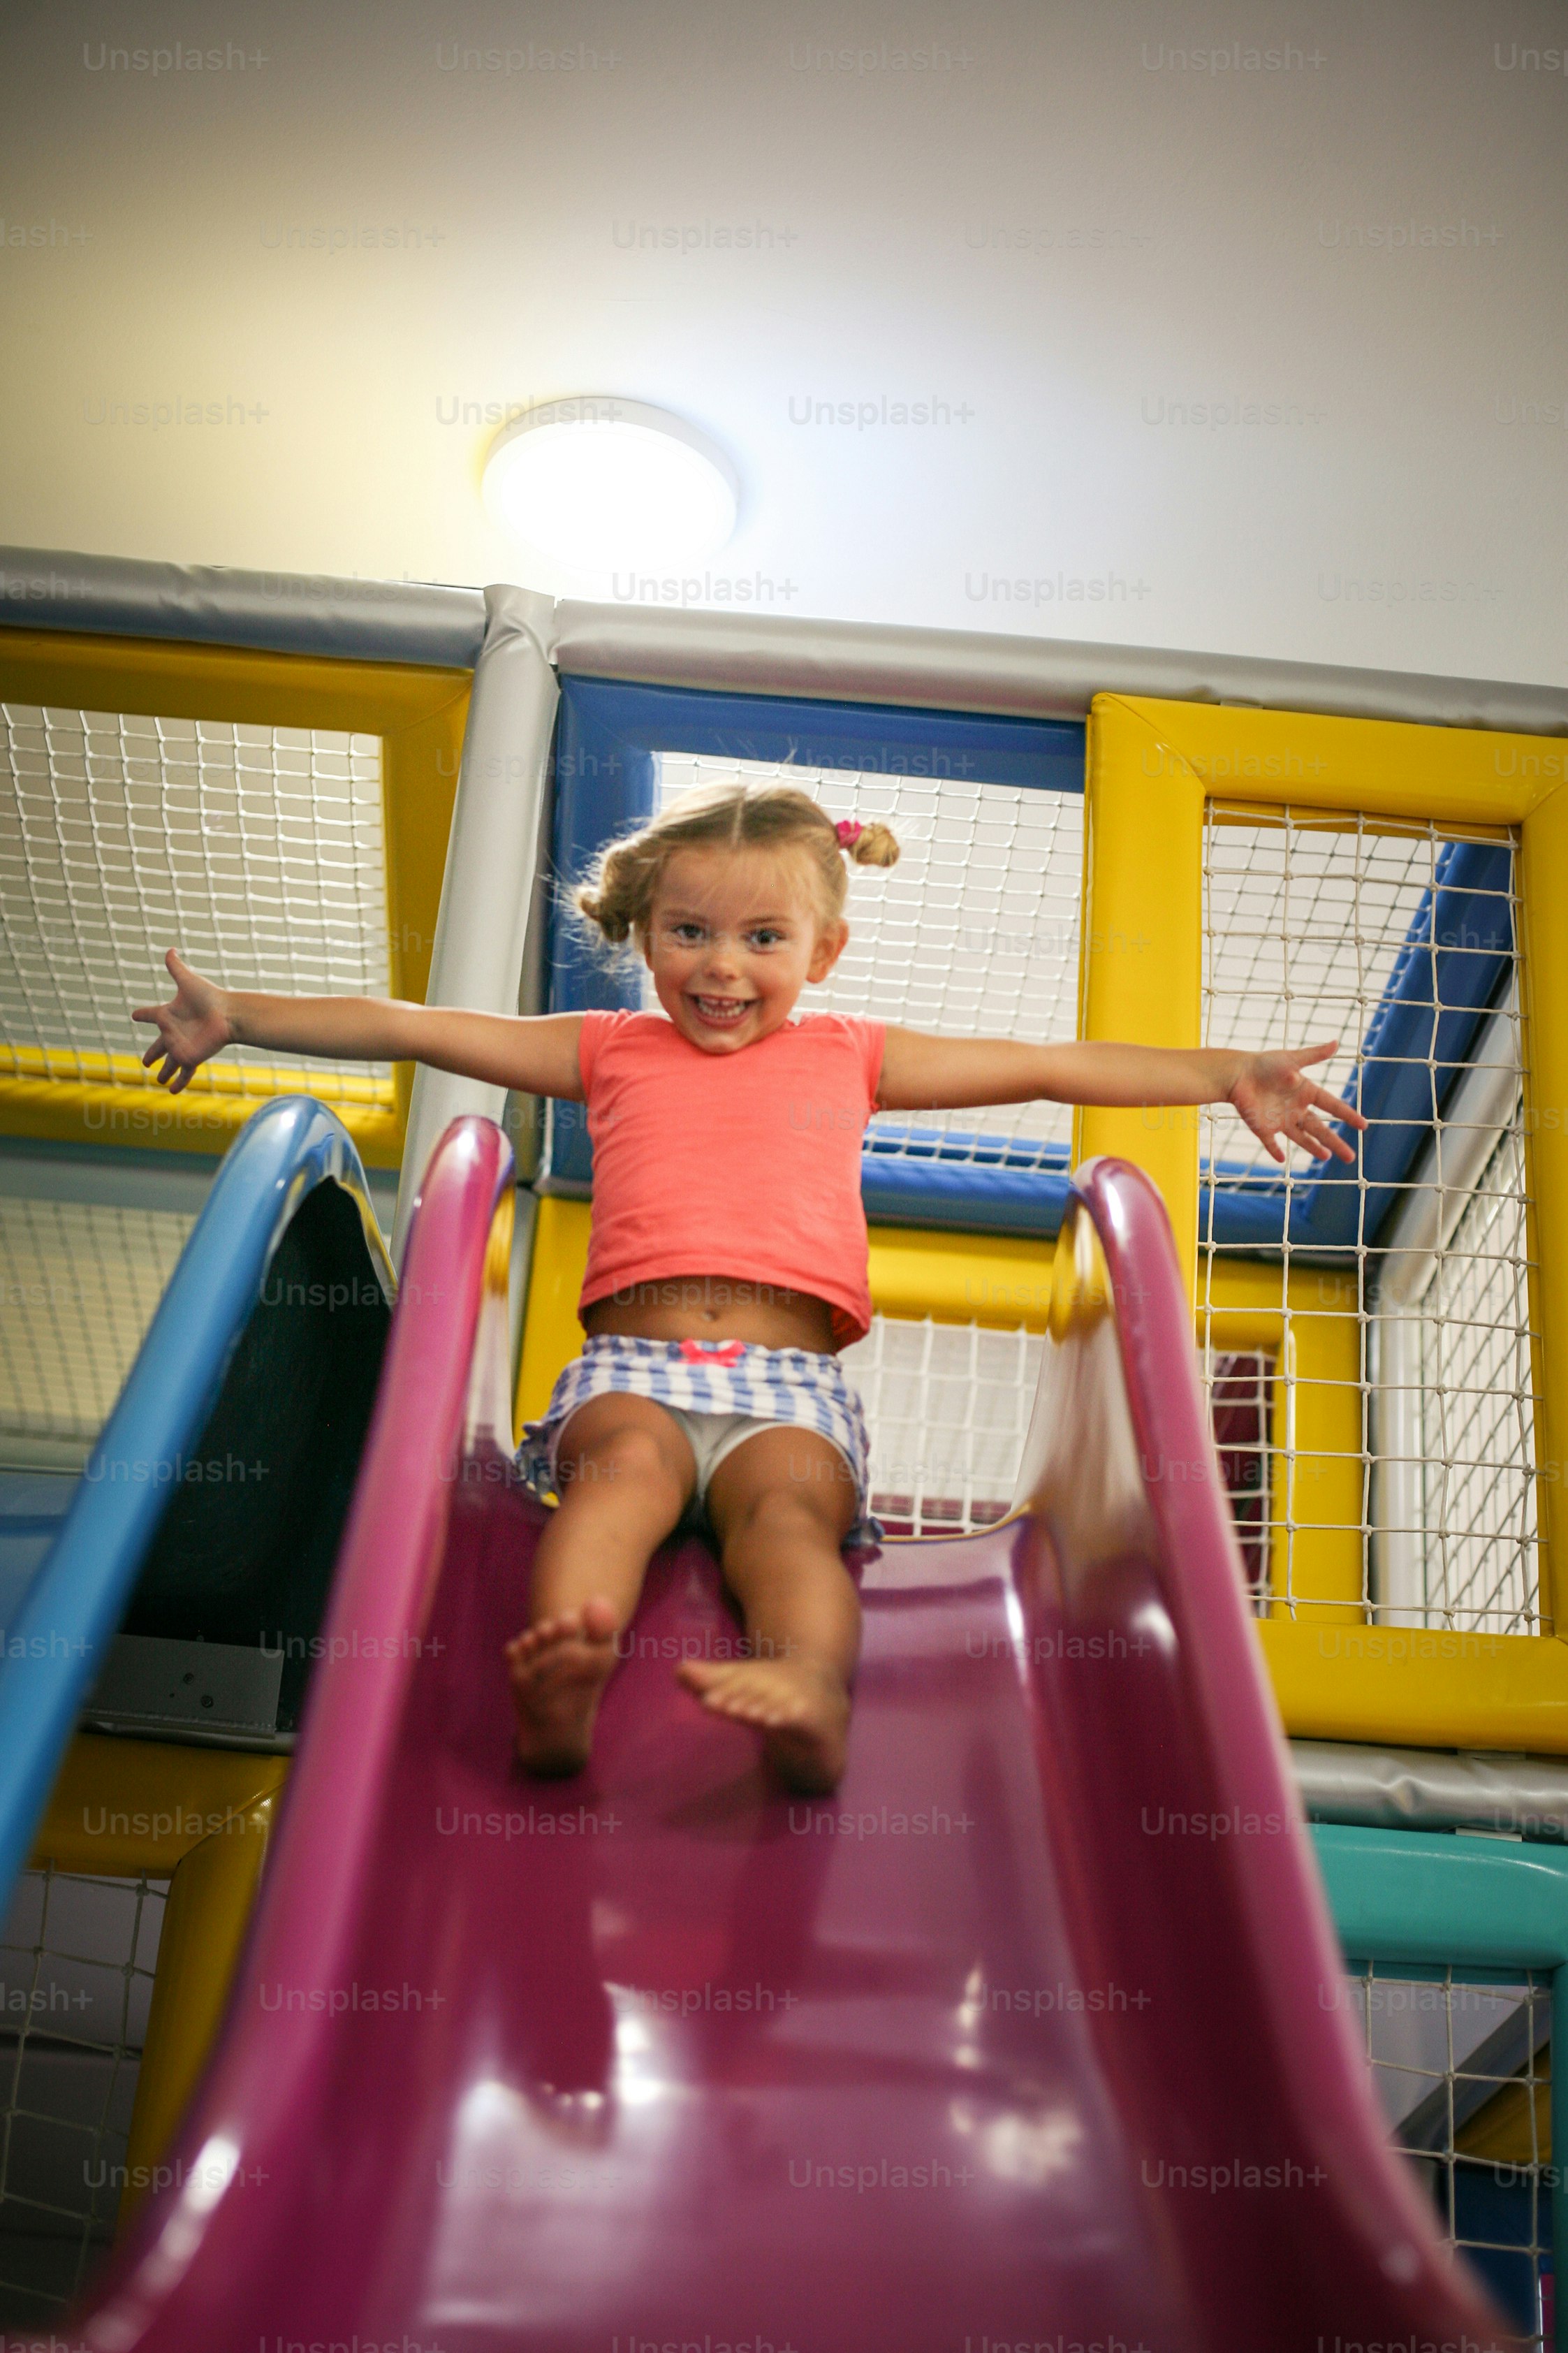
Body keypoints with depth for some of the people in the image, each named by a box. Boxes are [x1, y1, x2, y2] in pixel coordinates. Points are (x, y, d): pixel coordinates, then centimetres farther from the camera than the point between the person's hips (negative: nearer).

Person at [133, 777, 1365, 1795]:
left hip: (792, 1376, 0)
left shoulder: (848, 1056, 25)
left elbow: (1050, 1066, 23)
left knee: (786, 1500, -32)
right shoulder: (610, 1049, 25)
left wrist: (1224, 1073, 16)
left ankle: (810, 1699, -60)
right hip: (632, 1361, 0)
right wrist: (239, 1015, 17)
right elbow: (410, 1028, 22)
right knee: (629, 1461, -34)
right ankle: (558, 1682, -59)